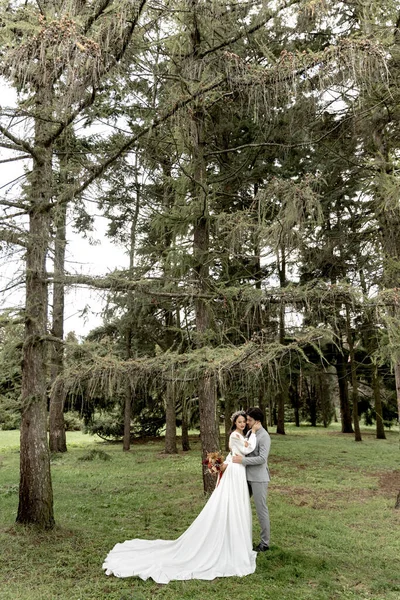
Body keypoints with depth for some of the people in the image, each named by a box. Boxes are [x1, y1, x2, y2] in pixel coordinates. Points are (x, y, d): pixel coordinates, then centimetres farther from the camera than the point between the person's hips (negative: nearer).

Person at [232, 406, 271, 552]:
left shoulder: (264, 436, -15)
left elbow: (262, 458, -23)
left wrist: (242, 460, -21)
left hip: (258, 478, -8)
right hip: (247, 477, 8)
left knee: (261, 510, 2)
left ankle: (265, 543, 15)